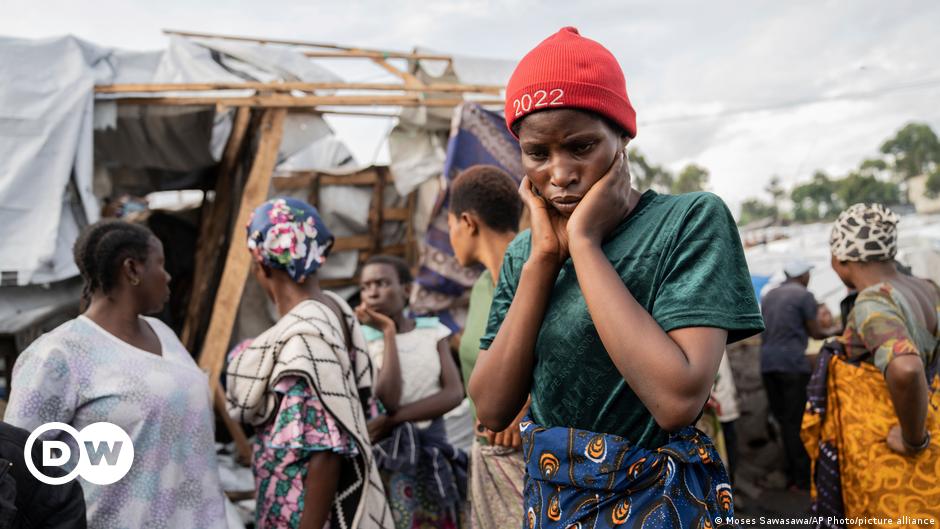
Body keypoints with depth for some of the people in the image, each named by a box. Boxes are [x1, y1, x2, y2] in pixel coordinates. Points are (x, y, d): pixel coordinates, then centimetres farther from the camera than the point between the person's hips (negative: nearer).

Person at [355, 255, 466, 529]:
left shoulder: (433, 331, 3)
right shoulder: (362, 340, -5)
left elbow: (454, 393, -9)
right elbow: (388, 400, -19)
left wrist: (393, 419, -18)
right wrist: (388, 332, -15)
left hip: (433, 447, 3)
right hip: (388, 453, -2)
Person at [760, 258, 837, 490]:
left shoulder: (768, 296, 16)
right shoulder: (804, 296, -3)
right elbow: (815, 333, 0)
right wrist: (835, 332, 19)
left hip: (767, 362, 6)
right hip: (792, 362, -6)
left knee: (782, 419, 11)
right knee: (797, 421, -1)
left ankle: (791, 475, 15)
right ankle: (802, 478, 2)